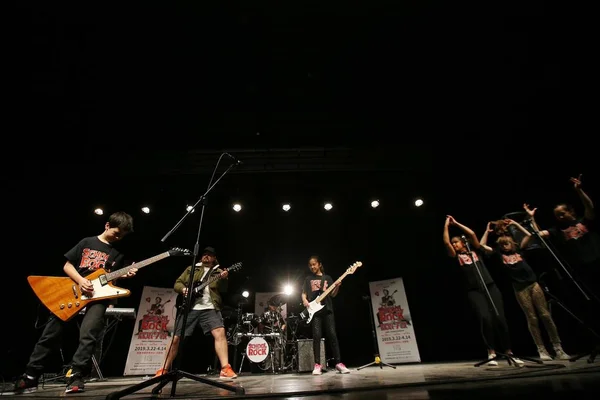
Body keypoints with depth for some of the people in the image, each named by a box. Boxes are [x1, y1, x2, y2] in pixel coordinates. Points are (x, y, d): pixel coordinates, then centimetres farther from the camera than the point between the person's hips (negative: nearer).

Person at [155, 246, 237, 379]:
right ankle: (164, 370, 26)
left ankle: (225, 369, -21)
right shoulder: (191, 268, 19)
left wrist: (223, 279, -23)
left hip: (210, 308, -2)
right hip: (189, 308, 2)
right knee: (176, 338, 5)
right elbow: (177, 283, 15)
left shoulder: (218, 271, 13)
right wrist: (183, 289, -7)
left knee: (220, 332, -21)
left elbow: (222, 288, 0)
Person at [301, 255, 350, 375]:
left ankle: (338, 363, 3)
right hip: (314, 310, -1)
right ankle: (317, 365, 0)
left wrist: (337, 286, -11)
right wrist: (305, 300, -13)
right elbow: (304, 293, 8)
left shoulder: (327, 278, 13)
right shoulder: (308, 279, 12)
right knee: (317, 336, -8)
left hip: (327, 309, 1)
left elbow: (333, 294, 9)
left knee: (332, 335, -3)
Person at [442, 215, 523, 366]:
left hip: (490, 286, 1)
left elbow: (472, 233, 1)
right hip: (474, 291, -1)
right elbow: (446, 242, -3)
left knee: (499, 318, -6)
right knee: (485, 318, -18)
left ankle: (509, 352, 8)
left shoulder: (476, 251, 14)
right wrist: (447, 225, 3)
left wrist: (456, 223, 7)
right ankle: (491, 353, -8)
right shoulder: (456, 256, 11)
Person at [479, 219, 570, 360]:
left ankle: (558, 348, 10)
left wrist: (515, 224, 11)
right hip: (520, 289, -1)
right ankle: (542, 350, 8)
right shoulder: (499, 253, 5)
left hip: (533, 284, 2)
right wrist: (487, 231, 5)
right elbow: (482, 245, -1)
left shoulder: (518, 249, 10)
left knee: (546, 315, 1)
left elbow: (528, 235, 9)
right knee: (532, 319, 2)